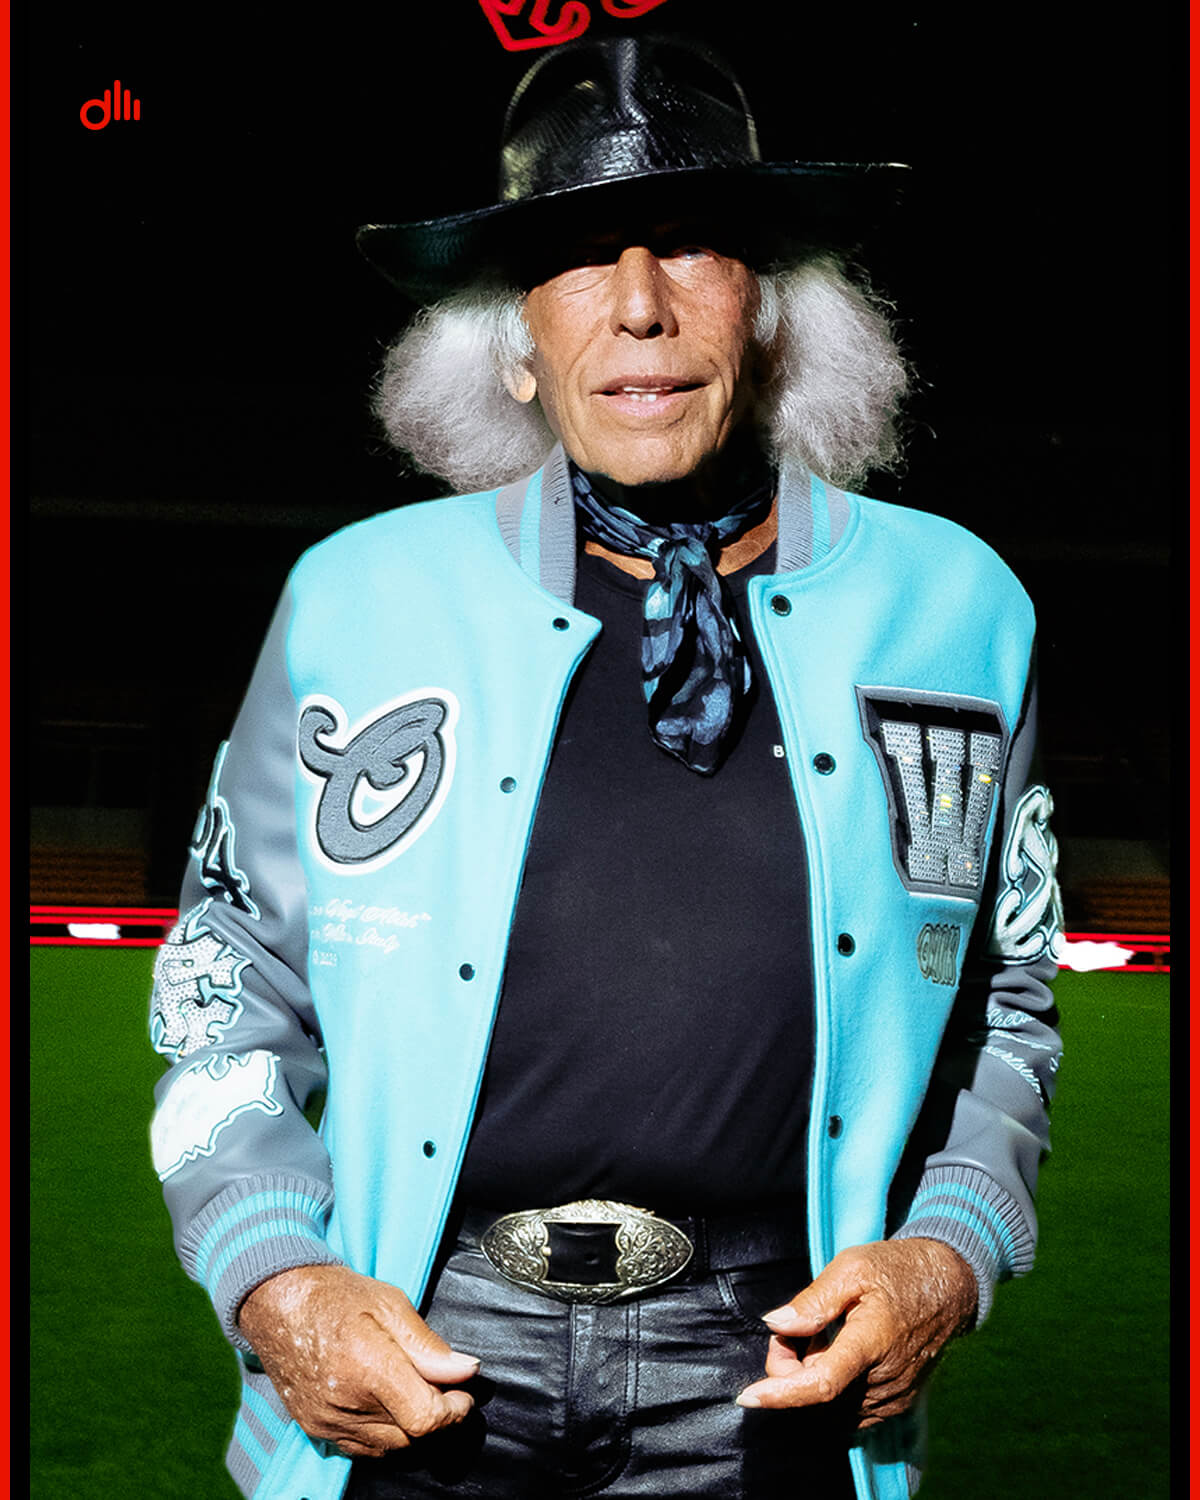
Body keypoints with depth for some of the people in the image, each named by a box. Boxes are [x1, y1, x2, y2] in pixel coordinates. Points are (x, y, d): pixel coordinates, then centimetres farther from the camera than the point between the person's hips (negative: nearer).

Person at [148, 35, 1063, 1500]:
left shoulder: (950, 605, 2)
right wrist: (272, 1280, -6)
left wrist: (951, 1252, -3)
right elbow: (227, 997, 7)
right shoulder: (357, 598, 0)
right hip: (410, 1376, 0)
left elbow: (1009, 1004, 11)